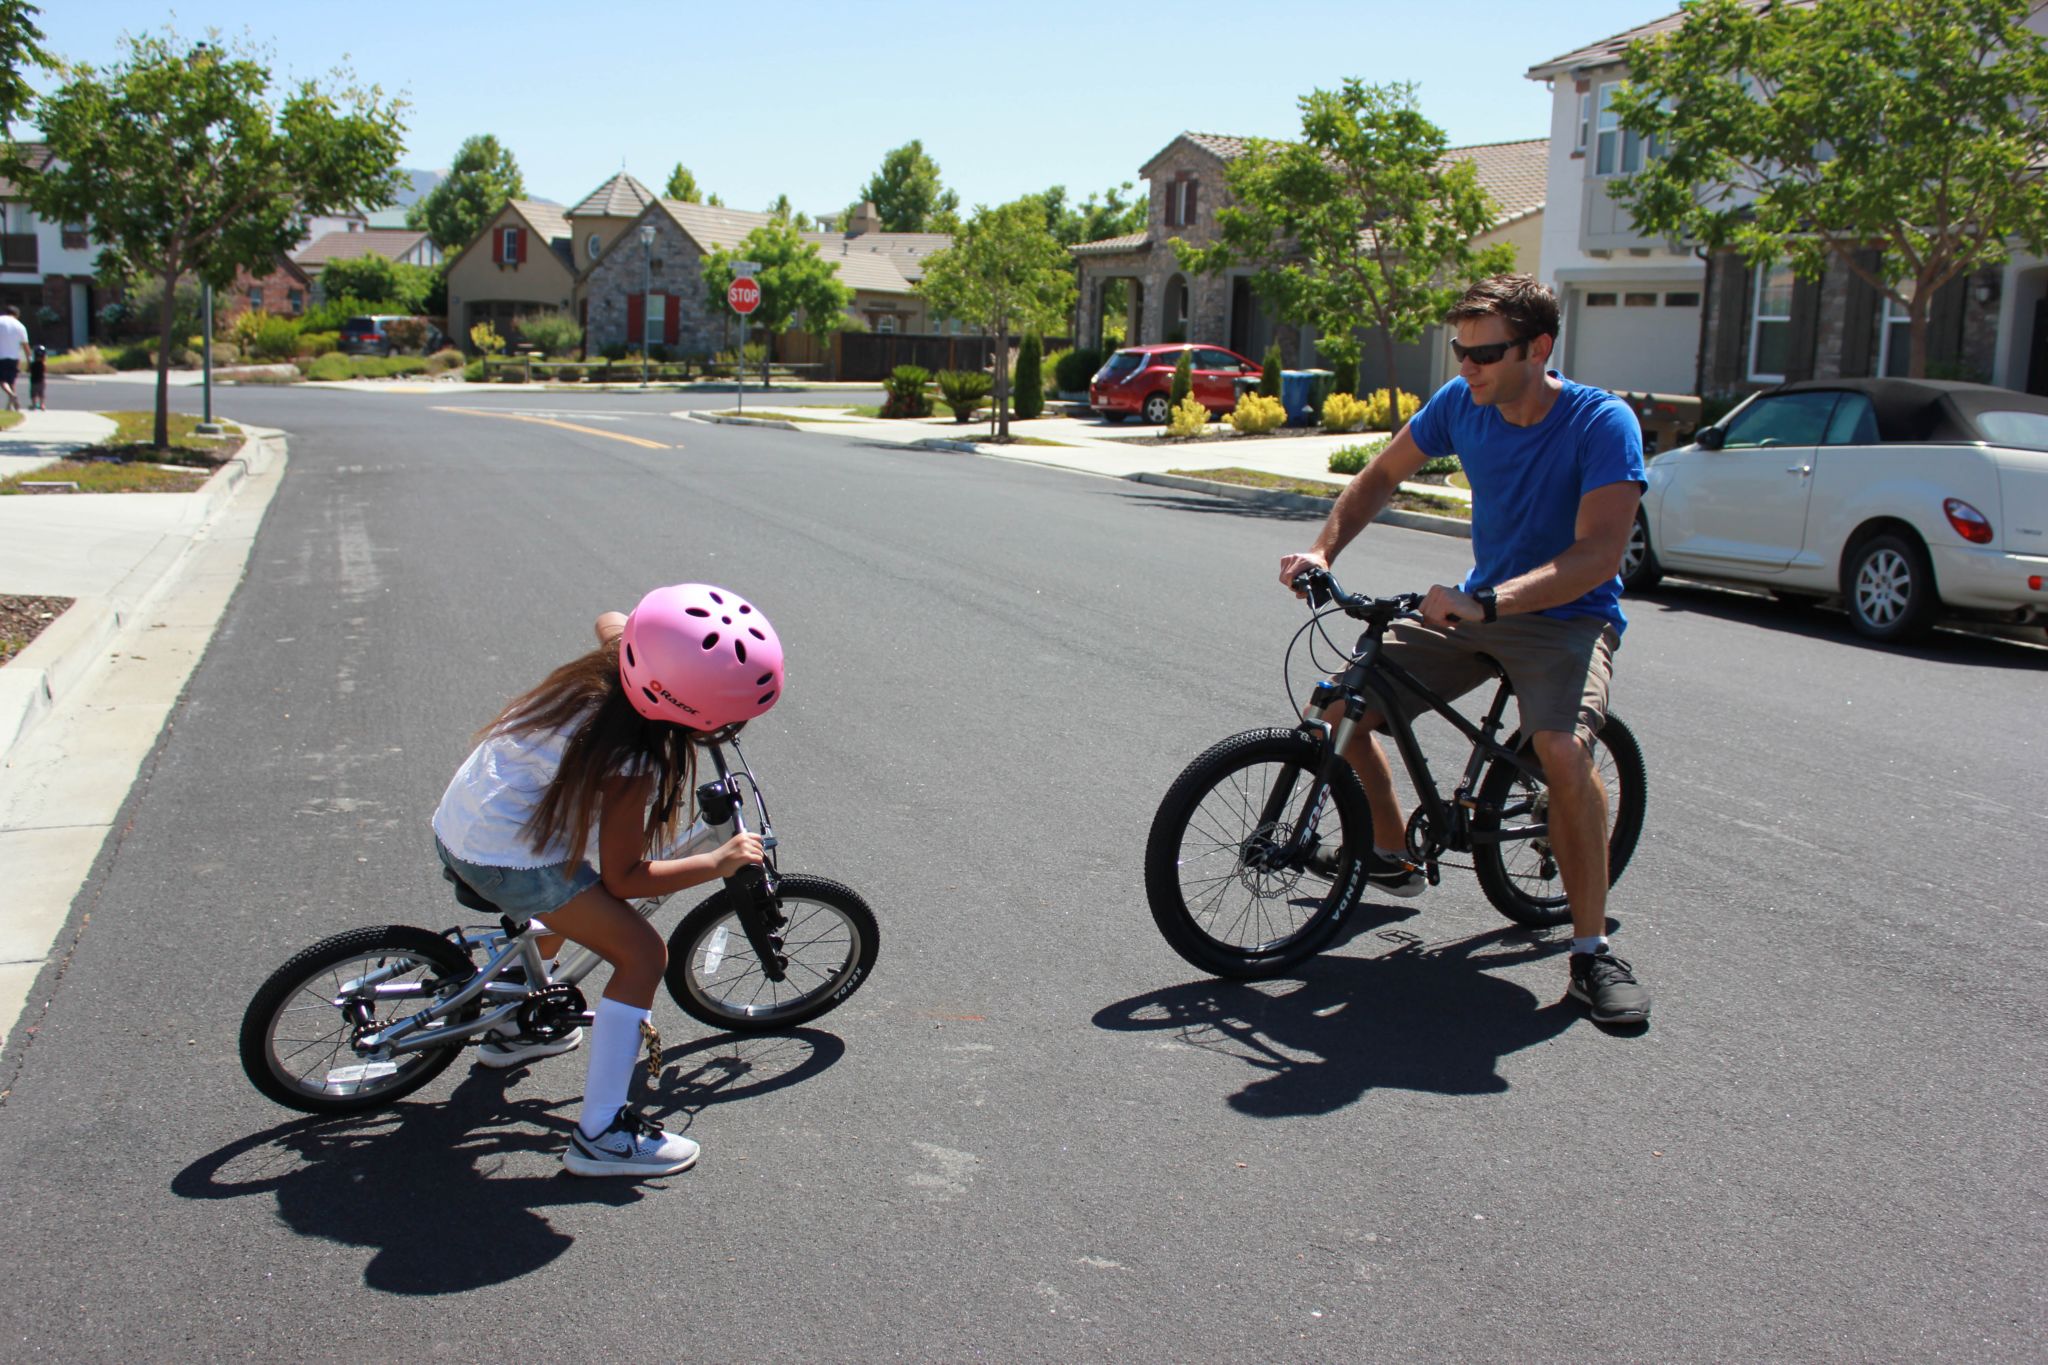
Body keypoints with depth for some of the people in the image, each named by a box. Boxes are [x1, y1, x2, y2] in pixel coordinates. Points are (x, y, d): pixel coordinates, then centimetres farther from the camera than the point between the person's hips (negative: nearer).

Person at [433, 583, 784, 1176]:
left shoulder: (615, 659, -6)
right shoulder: (630, 765, -27)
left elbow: (611, 619, 21)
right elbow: (623, 877, -16)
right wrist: (717, 863, -11)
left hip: (459, 820, 10)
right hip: (505, 858, -9)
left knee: (564, 913, 35)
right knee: (642, 953, -7)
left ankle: (513, 1031, 53)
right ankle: (600, 1134, -7)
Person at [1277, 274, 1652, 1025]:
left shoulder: (1602, 423, -21)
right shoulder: (1461, 402, -5)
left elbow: (1599, 552, -31)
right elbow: (1382, 476, 9)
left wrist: (1488, 601, -44)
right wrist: (1323, 551, -7)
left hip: (1567, 618, -6)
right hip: (1477, 605, 6)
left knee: (1562, 749, -35)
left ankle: (1592, 950, -18)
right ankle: (1394, 854, 22)